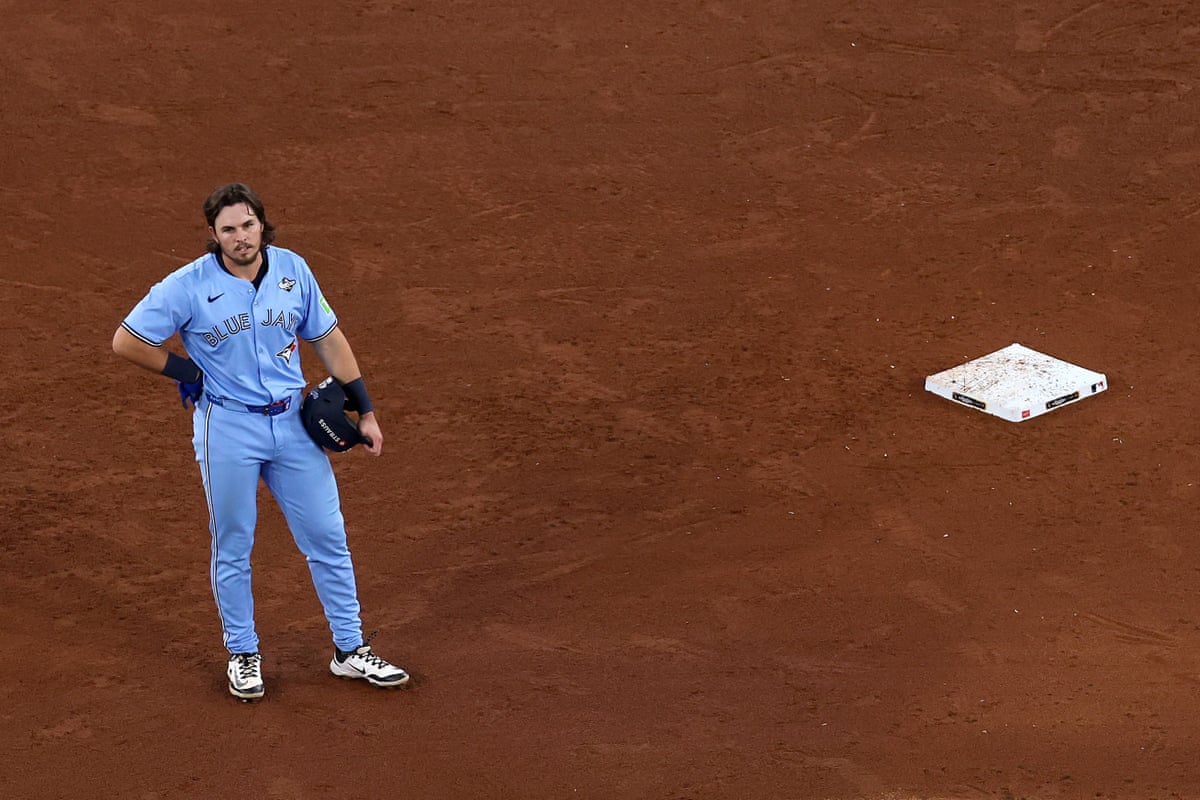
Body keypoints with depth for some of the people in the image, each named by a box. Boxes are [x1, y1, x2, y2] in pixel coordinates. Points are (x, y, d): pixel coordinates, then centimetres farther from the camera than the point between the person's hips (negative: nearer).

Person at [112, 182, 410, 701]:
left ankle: (350, 650, 19)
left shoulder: (293, 270, -2)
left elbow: (327, 338, 9)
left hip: (292, 422, 3)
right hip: (228, 429, -3)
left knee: (328, 537, 6)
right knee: (232, 546, 10)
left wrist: (364, 410, 7)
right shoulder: (188, 286, -13)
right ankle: (242, 654, 27)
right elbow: (126, 342, -7)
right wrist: (190, 374, -6)